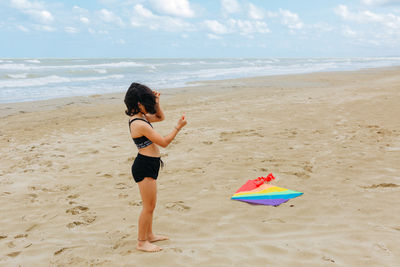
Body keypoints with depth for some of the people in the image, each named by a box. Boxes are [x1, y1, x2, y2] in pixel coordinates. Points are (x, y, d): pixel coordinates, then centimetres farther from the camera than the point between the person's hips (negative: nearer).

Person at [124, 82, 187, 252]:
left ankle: (149, 235, 36)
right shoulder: (140, 124, -24)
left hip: (147, 165, 11)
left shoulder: (139, 117, 7)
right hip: (145, 166, -11)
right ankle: (141, 242, 15)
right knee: (148, 206, 1)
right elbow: (164, 142, -18)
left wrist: (156, 103, 6)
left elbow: (160, 117, 23)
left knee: (151, 204, 22)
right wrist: (178, 127, -11)